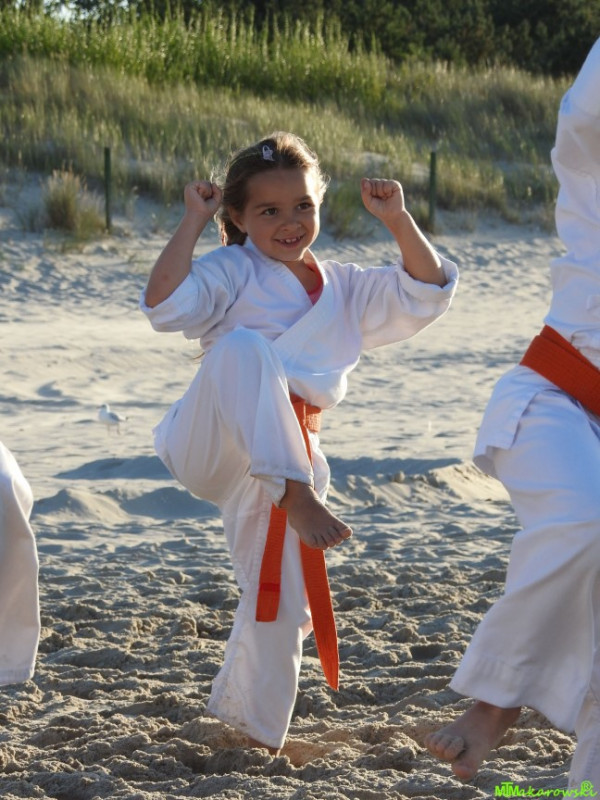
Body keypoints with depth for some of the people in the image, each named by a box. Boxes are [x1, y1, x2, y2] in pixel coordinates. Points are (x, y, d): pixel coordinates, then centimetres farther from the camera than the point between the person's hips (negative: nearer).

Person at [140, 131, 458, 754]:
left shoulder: (342, 289, 19)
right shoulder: (230, 274, 2)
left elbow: (425, 294, 13)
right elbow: (164, 304, -16)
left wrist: (397, 219, 3)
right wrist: (193, 222, -13)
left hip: (287, 456, 5)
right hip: (214, 446, -5)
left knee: (279, 607, 3)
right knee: (244, 347, -36)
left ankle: (248, 720, 26)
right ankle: (298, 497, -49)